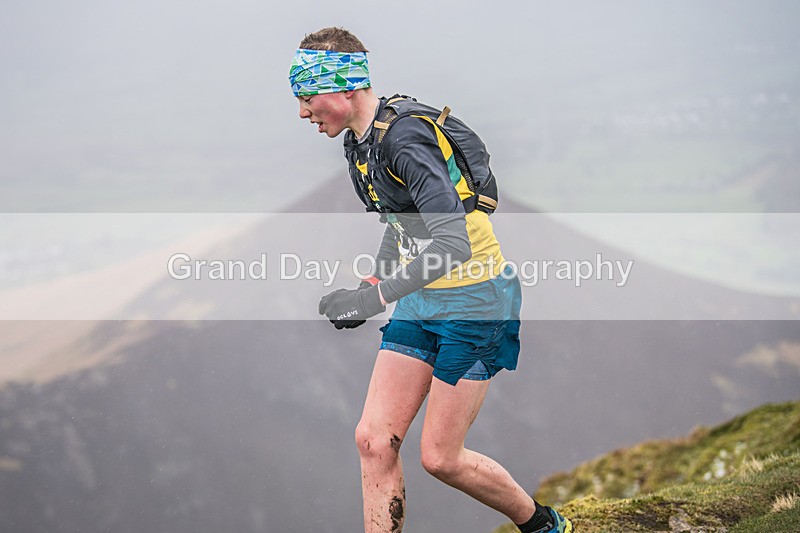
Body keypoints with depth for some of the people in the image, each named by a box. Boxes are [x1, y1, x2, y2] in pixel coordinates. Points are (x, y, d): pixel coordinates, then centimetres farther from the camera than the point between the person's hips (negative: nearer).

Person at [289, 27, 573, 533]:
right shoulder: (358, 141, 6)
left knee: (440, 457, -3)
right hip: (421, 300, 9)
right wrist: (369, 285, 10)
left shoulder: (405, 136, -24)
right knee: (374, 439, 0)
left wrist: (377, 296, -38)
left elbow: (453, 244, -33)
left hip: (475, 301, -9)